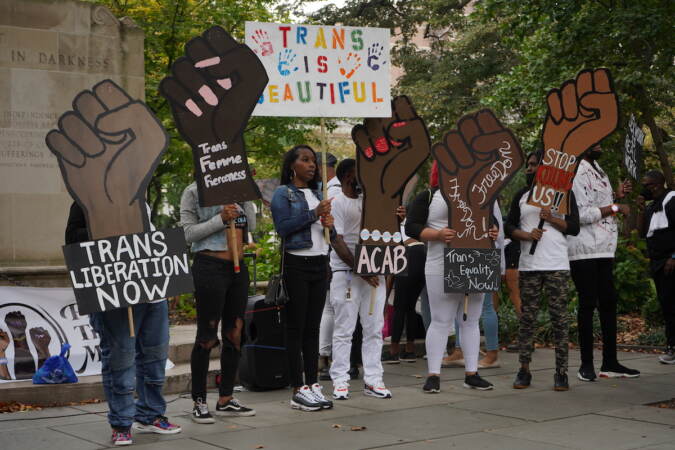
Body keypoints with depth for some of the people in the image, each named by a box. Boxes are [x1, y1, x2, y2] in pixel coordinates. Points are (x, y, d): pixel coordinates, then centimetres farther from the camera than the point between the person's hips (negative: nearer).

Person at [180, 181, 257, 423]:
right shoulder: (194, 192, -2)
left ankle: (226, 399, 18)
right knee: (207, 337, -2)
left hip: (238, 267, 6)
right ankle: (199, 402, 7)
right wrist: (221, 219, -17)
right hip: (210, 265, -6)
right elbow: (189, 233, -8)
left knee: (235, 333, 8)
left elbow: (251, 225, 10)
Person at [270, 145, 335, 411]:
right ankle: (298, 391, -1)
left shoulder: (317, 194, 17)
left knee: (313, 327, 8)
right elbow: (282, 227, -16)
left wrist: (329, 224, 2)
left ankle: (312, 384, 13)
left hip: (320, 263, 7)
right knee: (296, 327, -3)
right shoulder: (283, 193, -3)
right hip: (296, 264, -6)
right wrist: (314, 214, -18)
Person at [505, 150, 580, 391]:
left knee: (559, 317, -4)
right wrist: (526, 235, -8)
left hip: (557, 265, -3)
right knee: (527, 317, 2)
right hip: (528, 264, 3)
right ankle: (524, 370, 5)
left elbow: (574, 227, 4)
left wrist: (552, 219, -12)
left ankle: (561, 372, -1)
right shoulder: (521, 195, 16)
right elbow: (509, 226, 11)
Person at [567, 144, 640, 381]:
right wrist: (614, 208, -13)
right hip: (584, 251, -9)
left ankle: (610, 363, 15)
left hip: (604, 249, 9)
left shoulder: (598, 171, 18)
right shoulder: (576, 173, -11)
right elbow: (581, 214, -19)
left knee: (608, 302, 9)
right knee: (587, 304, -4)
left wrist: (617, 196, 11)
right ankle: (586, 364, 4)